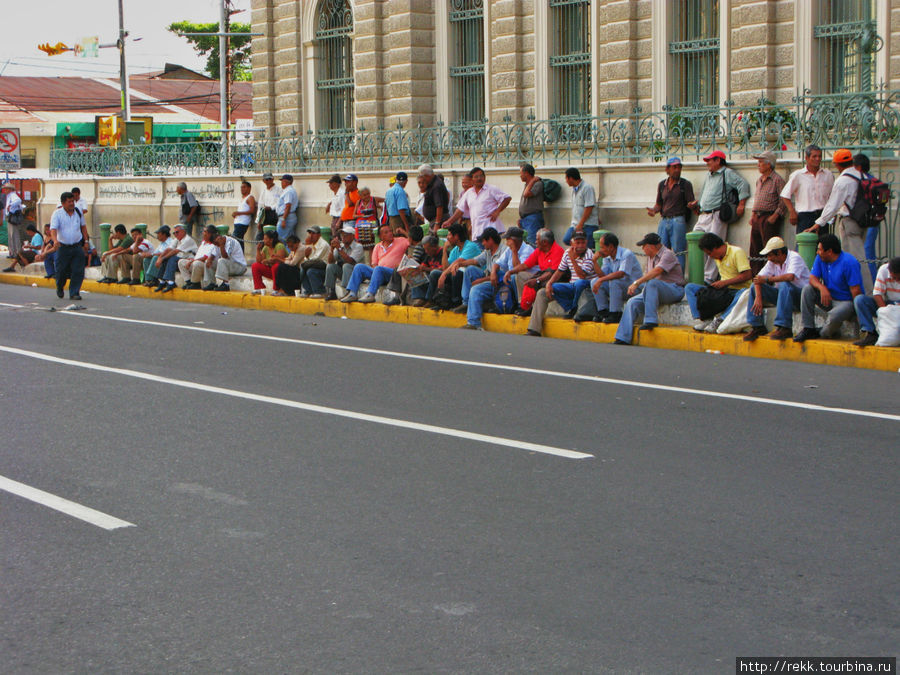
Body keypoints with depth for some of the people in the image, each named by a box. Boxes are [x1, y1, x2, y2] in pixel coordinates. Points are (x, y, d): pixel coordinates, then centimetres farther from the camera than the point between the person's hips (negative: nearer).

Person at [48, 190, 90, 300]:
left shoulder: (78, 212, 7)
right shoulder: (57, 214, -6)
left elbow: (83, 226, 21)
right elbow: (53, 229, -16)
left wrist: (86, 241, 17)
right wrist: (55, 240, -34)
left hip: (77, 247, 3)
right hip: (63, 247, -3)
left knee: (78, 271, -5)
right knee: (61, 271, 5)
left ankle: (74, 292, 3)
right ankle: (60, 288, 33)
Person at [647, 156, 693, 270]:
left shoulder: (685, 184, 2)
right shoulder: (662, 184, 13)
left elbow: (691, 203, -2)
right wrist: (653, 210, -1)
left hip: (678, 221, -5)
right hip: (664, 221, 5)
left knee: (678, 251, -6)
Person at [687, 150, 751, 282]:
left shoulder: (727, 173, -1)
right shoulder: (709, 177, 26)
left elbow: (743, 185, -11)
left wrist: (741, 204, -16)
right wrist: (696, 203, 17)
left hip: (716, 216, -9)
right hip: (703, 216, 9)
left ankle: (709, 277, -10)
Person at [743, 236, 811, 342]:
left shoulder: (795, 258, -18)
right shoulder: (773, 261, 3)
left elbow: (790, 277, -36)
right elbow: (759, 278, -3)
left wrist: (767, 279, -27)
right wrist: (758, 298, -19)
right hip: (783, 294, 7)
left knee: (784, 285, -37)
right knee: (754, 287, -6)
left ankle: (784, 328, -37)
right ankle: (757, 326, -6)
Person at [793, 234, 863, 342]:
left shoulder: (849, 263, -21)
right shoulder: (820, 258, 1)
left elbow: (856, 290, -23)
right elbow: (812, 278, -3)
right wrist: (822, 287, -26)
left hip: (846, 301, -7)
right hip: (828, 298, 7)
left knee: (834, 315, -37)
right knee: (807, 290, -12)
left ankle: (822, 333, -3)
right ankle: (808, 328, -11)